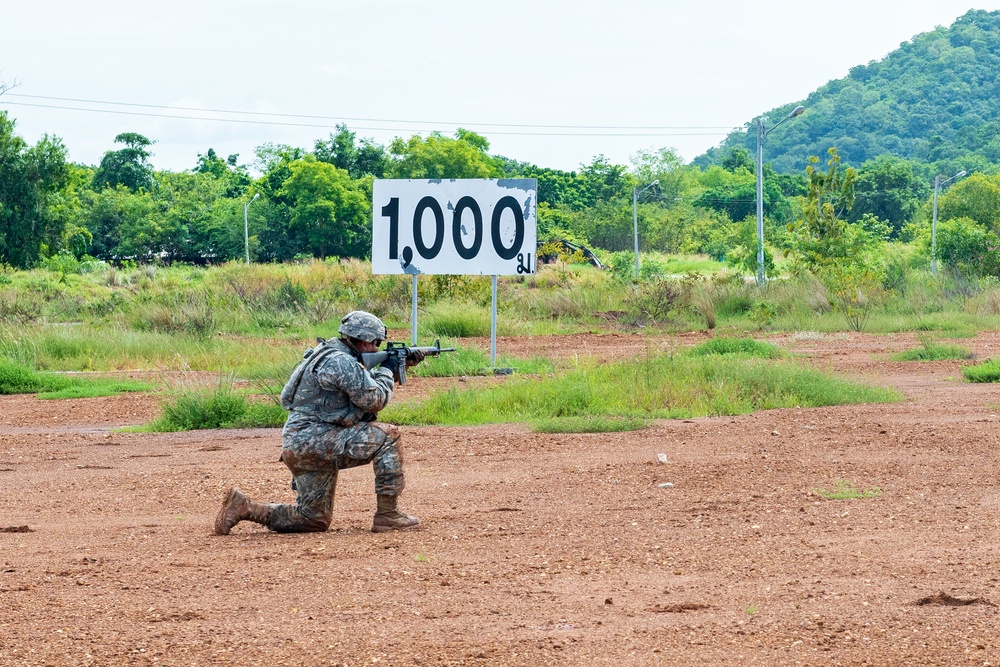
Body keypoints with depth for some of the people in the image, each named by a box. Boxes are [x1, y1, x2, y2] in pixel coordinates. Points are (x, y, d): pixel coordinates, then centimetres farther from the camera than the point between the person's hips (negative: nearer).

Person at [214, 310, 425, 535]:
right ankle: (387, 515, -10)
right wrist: (387, 371, 5)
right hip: (313, 441, -10)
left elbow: (366, 383, 30)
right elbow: (374, 400, -12)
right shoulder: (342, 362, -14)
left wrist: (404, 363, 23)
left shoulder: (330, 354, 18)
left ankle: (244, 508, 11)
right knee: (387, 436, -11)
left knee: (315, 519, 16)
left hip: (297, 446, 10)